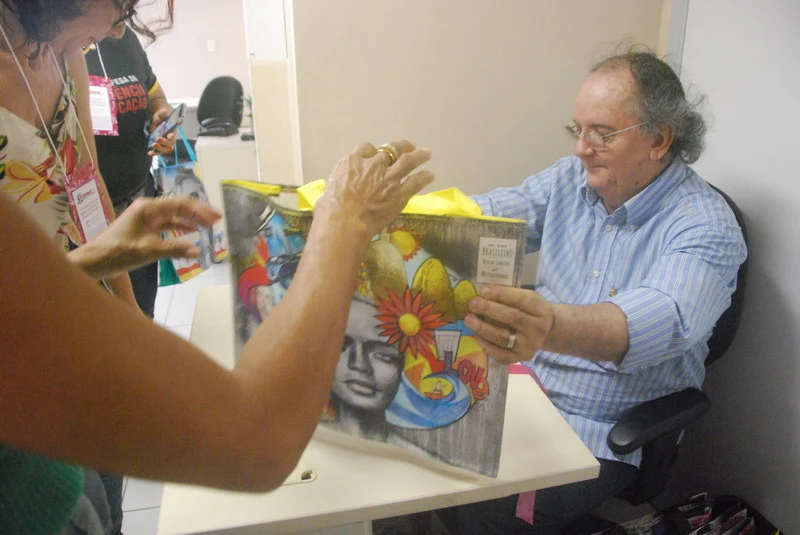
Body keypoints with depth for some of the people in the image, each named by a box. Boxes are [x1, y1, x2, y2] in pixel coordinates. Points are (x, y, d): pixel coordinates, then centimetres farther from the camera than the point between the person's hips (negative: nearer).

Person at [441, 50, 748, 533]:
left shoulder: (707, 226, -16)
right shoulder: (570, 179, 4)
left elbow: (664, 320, -35)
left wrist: (552, 327, -56)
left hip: (600, 435, -5)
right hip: (521, 389, 6)